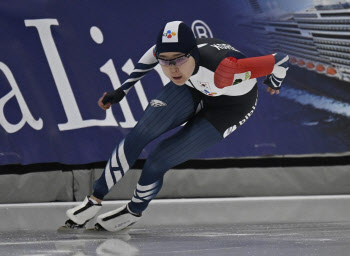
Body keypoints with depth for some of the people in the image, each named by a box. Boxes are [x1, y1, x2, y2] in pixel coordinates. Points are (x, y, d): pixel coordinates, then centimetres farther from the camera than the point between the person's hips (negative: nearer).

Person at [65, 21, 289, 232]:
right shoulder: (167, 51, -28)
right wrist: (122, 91, 2)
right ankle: (95, 200, 2)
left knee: (158, 161, -9)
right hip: (194, 89, 4)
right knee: (141, 134, -14)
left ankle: (134, 212, 21)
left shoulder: (223, 69, -45)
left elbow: (280, 60, -33)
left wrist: (275, 83, -10)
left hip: (230, 107, -4)